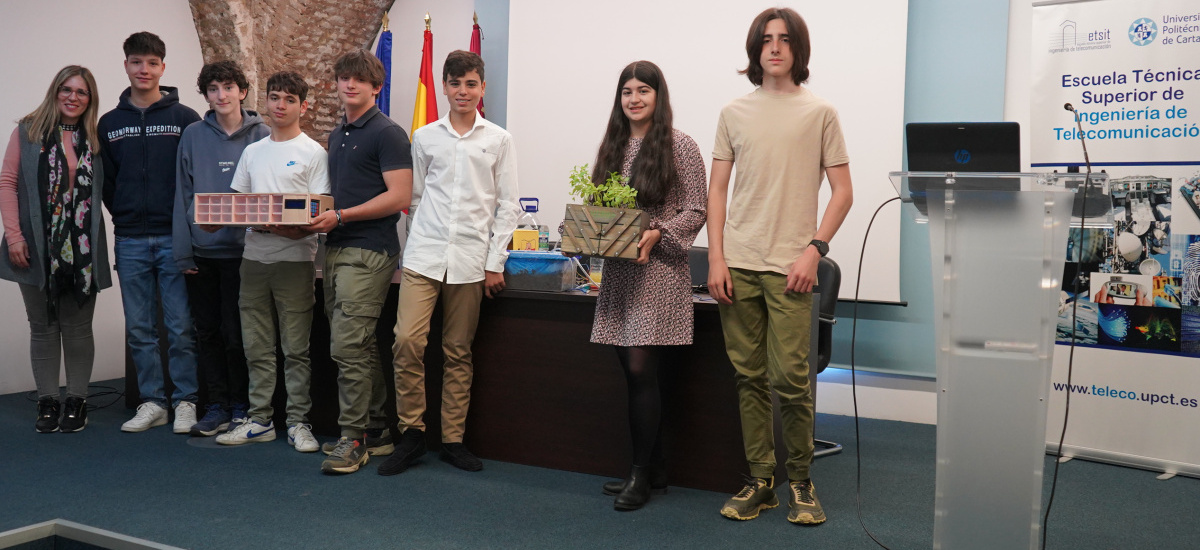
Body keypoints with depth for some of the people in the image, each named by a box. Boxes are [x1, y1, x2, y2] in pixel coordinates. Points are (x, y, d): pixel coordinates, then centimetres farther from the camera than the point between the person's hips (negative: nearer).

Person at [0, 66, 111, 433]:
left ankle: (77, 401, 17)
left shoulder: (96, 140, 7)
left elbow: (105, 192, 11)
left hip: (82, 250, 1)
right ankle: (47, 401, 17)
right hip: (38, 248, -1)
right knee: (43, 326, 8)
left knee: (77, 327, 7)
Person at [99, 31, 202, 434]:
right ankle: (152, 402, 18)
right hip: (130, 241, 3)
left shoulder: (185, 119, 1)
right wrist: (124, 216, 5)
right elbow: (105, 181, 15)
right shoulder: (110, 123, 11)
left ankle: (185, 401, 10)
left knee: (180, 327, 0)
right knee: (139, 328, 8)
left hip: (174, 237, -3)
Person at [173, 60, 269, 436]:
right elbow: (183, 194, 5)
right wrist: (183, 251, 0)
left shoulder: (261, 135, 0)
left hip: (242, 249, -3)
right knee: (207, 332, 9)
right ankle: (217, 406, 19)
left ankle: (241, 405, 15)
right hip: (201, 250, 3)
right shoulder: (193, 136, 5)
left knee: (236, 333, 0)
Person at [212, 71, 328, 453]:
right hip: (254, 256, 5)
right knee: (257, 346, 9)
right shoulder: (253, 152, 17)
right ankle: (260, 420, 18)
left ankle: (298, 421, 7)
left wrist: (294, 228, -23)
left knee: (296, 347, -1)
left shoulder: (313, 153, 0)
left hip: (294, 257, -5)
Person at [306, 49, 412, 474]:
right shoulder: (337, 136, 20)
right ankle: (376, 431, 20)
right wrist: (317, 217, 8)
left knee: (347, 346, -10)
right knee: (360, 346, 12)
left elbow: (398, 196, -15)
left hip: (368, 252, -9)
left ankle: (352, 438, -1)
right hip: (337, 249, 9)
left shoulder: (387, 133, -7)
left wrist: (340, 216, -17)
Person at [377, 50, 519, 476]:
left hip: (470, 260, -1)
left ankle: (453, 439, 16)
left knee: (458, 352, 6)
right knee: (407, 340, -11)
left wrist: (496, 262, 0)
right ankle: (412, 433, 4)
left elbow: (507, 206, 4)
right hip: (423, 255, 1)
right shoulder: (425, 137, 9)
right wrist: (426, 237, 7)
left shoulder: (498, 140, 5)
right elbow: (415, 197, 14)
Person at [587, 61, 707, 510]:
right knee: (634, 372, 8)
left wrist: (657, 233, -18)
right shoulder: (612, 147, 14)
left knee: (640, 369, -8)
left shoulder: (680, 146, -2)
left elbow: (696, 211, -4)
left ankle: (640, 473, 5)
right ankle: (654, 468, 20)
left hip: (659, 271, -6)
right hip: (619, 270, 6)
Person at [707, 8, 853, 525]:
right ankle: (759, 481, 16)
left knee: (790, 377, -6)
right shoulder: (734, 112, 12)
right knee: (749, 378, 6)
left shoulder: (819, 112, 5)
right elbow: (717, 190, 11)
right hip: (738, 265, 3)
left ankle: (800, 482, 12)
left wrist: (814, 250, -8)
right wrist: (716, 258, 1)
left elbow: (842, 191, 4)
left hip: (789, 267, -3)